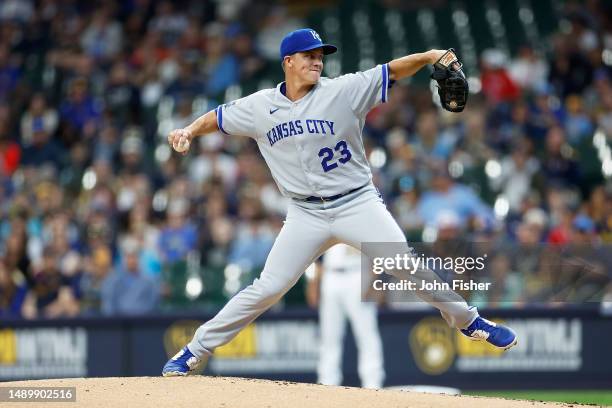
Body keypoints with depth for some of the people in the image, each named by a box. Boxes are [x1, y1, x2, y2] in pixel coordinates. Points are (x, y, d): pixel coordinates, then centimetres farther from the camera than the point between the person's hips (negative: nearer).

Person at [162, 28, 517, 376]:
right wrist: (189, 131, -7)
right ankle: (195, 352, 4)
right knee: (268, 288, -5)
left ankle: (468, 321, 10)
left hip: (358, 203, -1)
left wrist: (430, 56, -28)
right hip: (306, 214, 1)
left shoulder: (343, 91, -6)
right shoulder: (260, 106, 2)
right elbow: (218, 118, 13)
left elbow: (391, 72, -12)